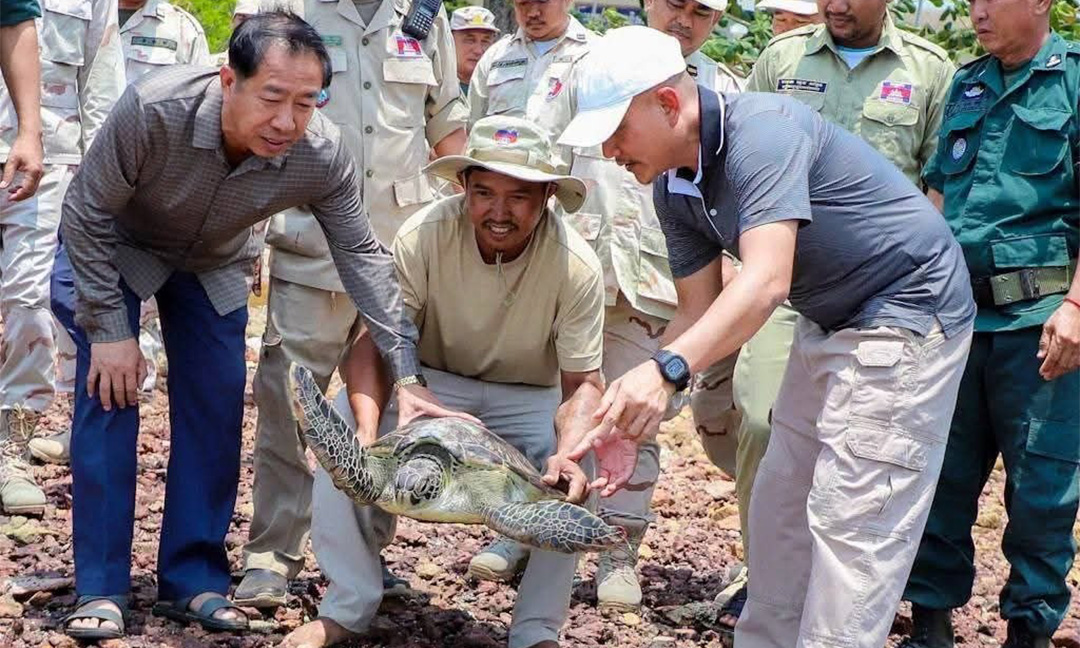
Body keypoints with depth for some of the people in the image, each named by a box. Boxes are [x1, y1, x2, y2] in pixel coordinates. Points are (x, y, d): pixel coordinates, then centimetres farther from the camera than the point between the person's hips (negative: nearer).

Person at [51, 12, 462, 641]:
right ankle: (101, 590, -4)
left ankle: (195, 582, 10)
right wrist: (109, 328, -25)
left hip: (214, 264, 3)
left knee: (217, 410, -2)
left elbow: (364, 257, -20)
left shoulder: (323, 154, -30)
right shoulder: (154, 110, -39)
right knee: (109, 395, -13)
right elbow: (88, 217, -26)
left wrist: (407, 375, -24)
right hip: (113, 248, -3)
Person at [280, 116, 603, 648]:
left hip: (526, 398, 0)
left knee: (574, 472, -31)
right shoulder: (424, 235, -24)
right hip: (428, 381, 1)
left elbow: (583, 384, -20)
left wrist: (567, 452, -42)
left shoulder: (576, 265, -23)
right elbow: (373, 343, -25)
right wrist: (366, 433, -43)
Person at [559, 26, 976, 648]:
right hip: (827, 325, 10)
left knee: (852, 520, -11)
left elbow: (766, 281, -40)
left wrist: (667, 370, -51)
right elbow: (698, 311, 1)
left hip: (904, 314, -10)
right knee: (780, 505, 14)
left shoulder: (761, 131, -28)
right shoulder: (675, 187, -1)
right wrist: (631, 417, -10)